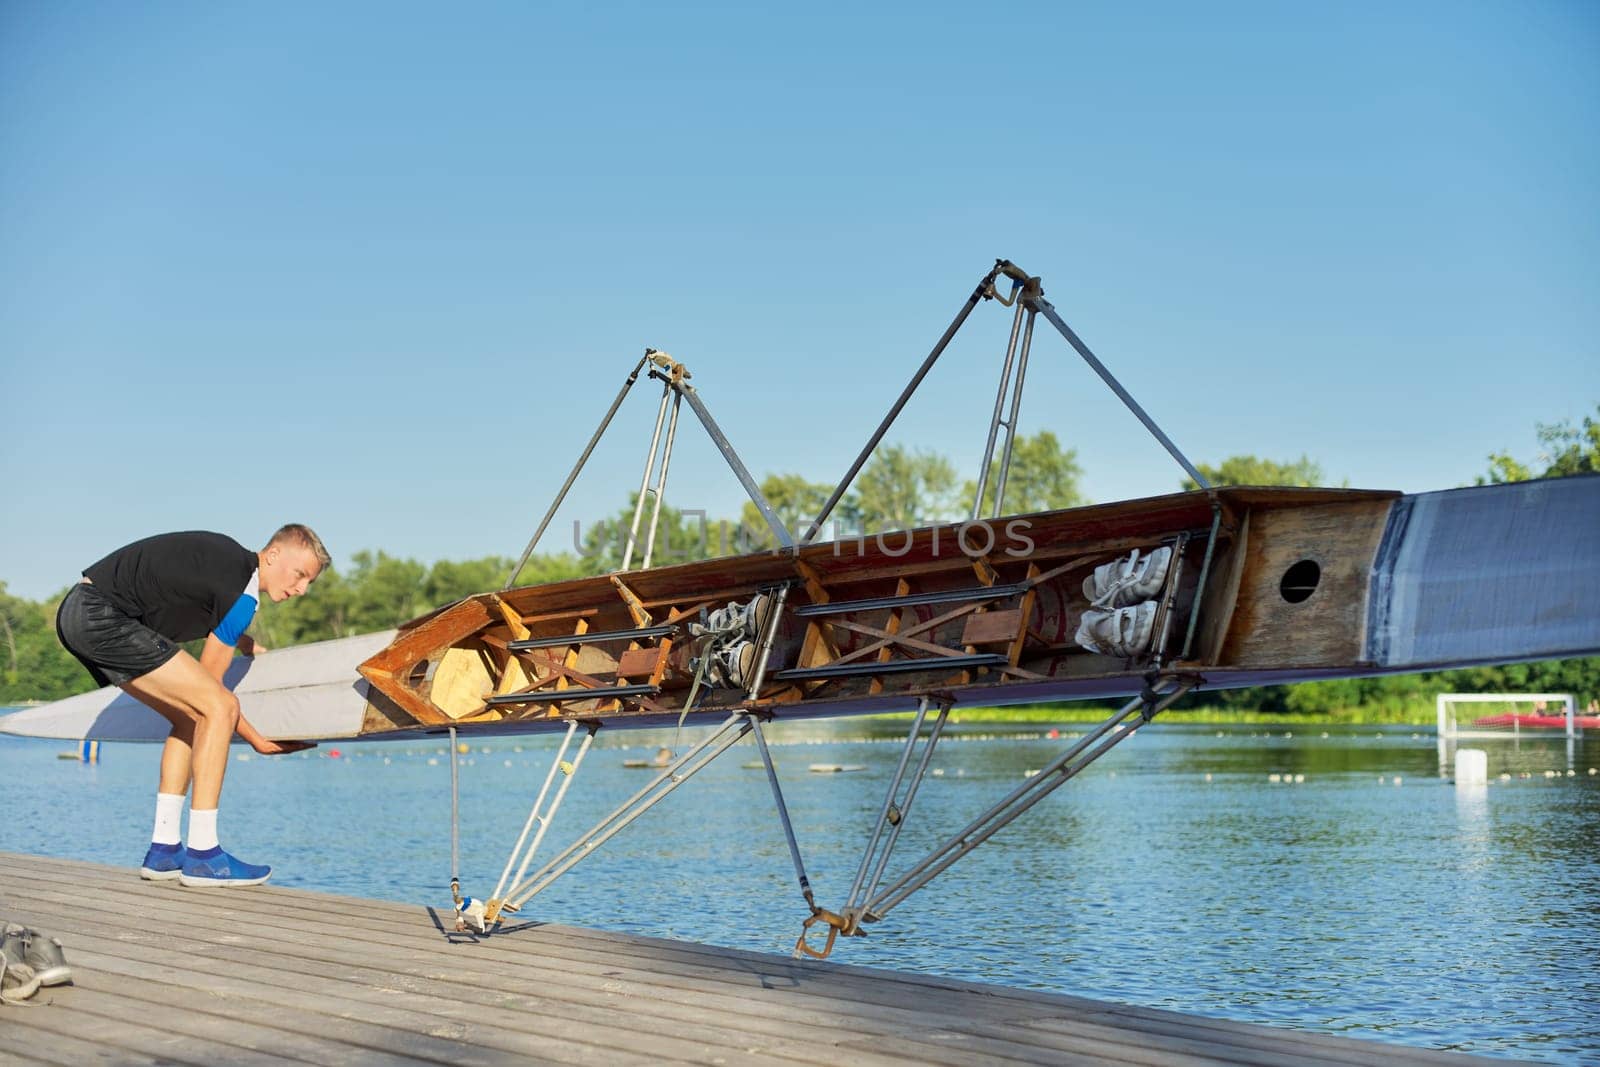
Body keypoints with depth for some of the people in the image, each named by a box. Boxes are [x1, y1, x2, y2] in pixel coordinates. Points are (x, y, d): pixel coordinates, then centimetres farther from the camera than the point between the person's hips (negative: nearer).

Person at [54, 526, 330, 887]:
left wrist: (254, 647, 42)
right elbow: (210, 679, -2)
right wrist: (258, 740, 8)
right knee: (219, 707, -10)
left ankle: (163, 850, 13)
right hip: (103, 617, -11)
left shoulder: (232, 557, 16)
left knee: (192, 718, 15)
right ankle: (202, 855, -9)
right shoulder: (242, 590, -11)